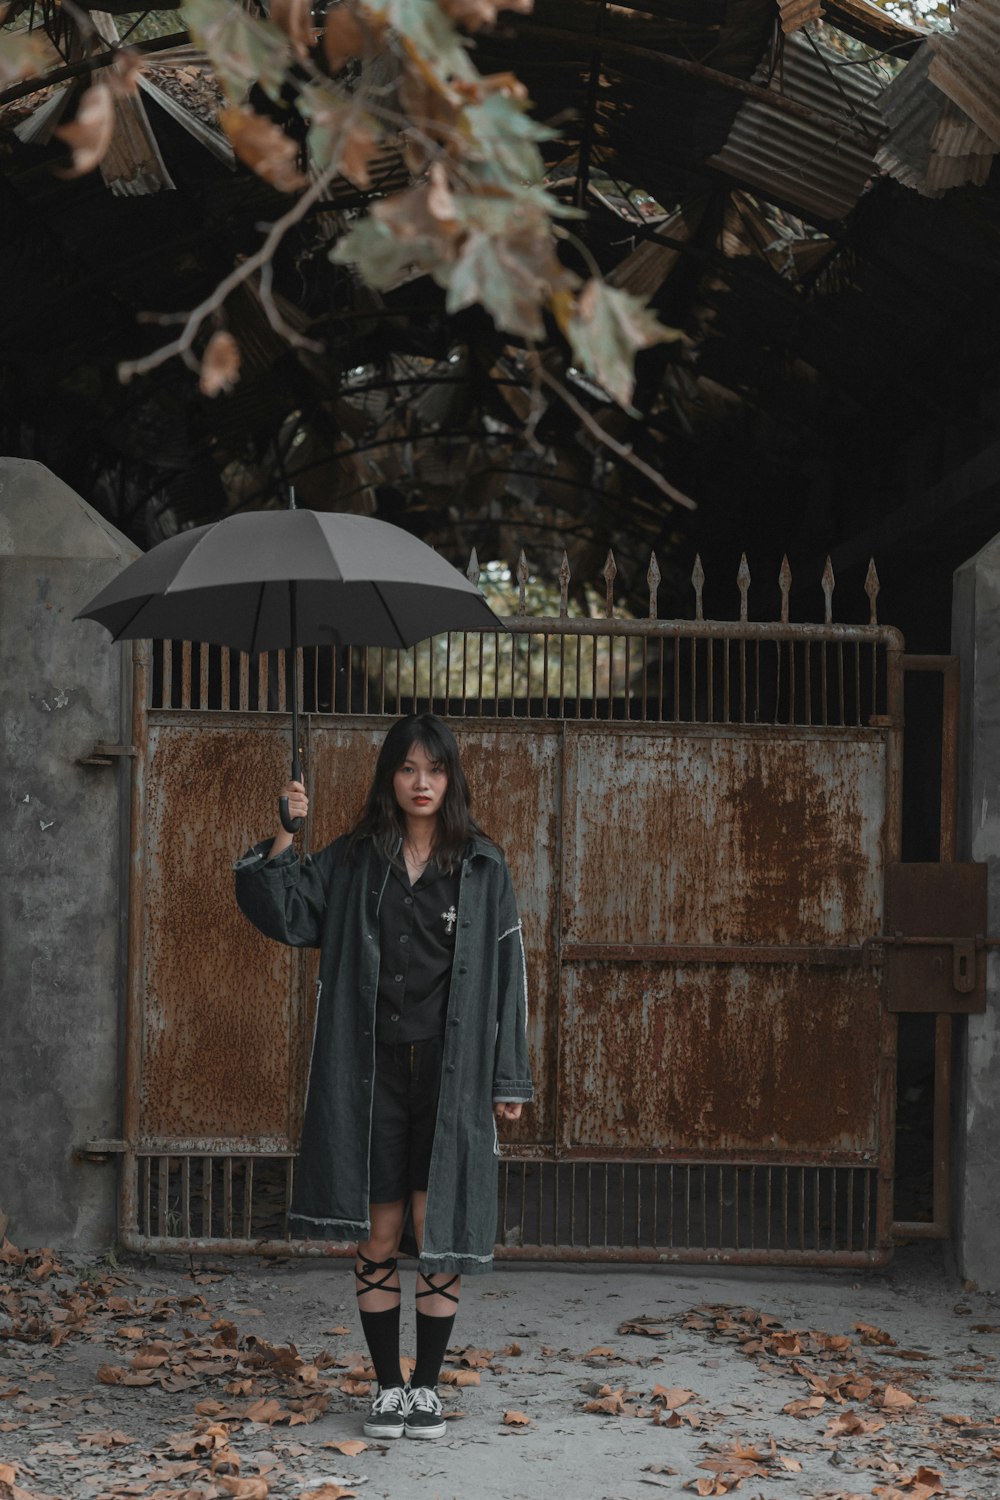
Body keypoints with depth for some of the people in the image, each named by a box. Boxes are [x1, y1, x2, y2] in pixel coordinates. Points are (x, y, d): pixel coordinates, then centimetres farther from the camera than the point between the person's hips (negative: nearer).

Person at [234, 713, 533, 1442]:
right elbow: (285, 915, 2)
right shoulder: (353, 861, 5)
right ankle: (388, 1386, 18)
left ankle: (427, 1387, 14)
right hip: (372, 1069, 1)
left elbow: (505, 972, 1)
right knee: (380, 1231, 6)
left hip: (450, 1072, -1)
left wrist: (508, 1078, -1)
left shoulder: (483, 867, 1)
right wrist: (283, 838, -11)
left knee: (436, 1229, 0)